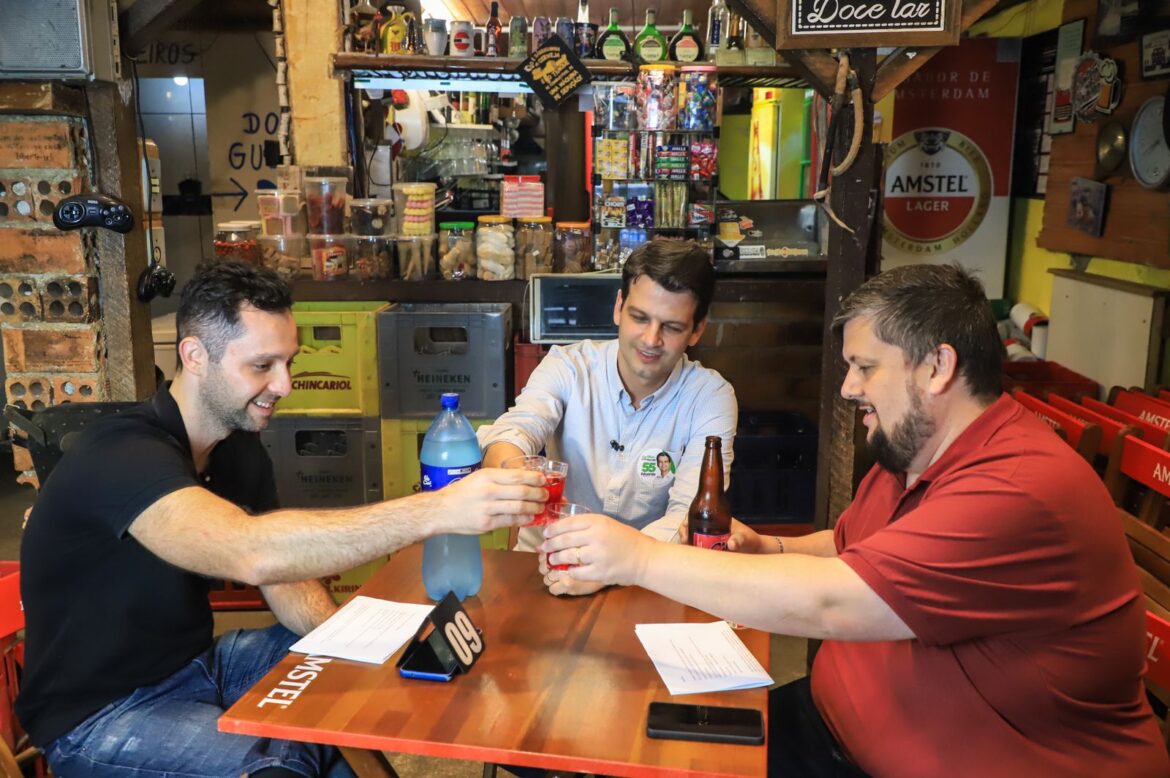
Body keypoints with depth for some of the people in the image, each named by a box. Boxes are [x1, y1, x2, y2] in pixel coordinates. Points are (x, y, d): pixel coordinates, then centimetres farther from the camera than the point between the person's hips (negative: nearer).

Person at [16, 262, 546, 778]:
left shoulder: (240, 449, 0)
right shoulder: (121, 457, -29)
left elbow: (283, 574, 2)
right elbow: (251, 554, -46)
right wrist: (436, 511, -48)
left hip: (197, 661, 8)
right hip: (100, 709, -8)